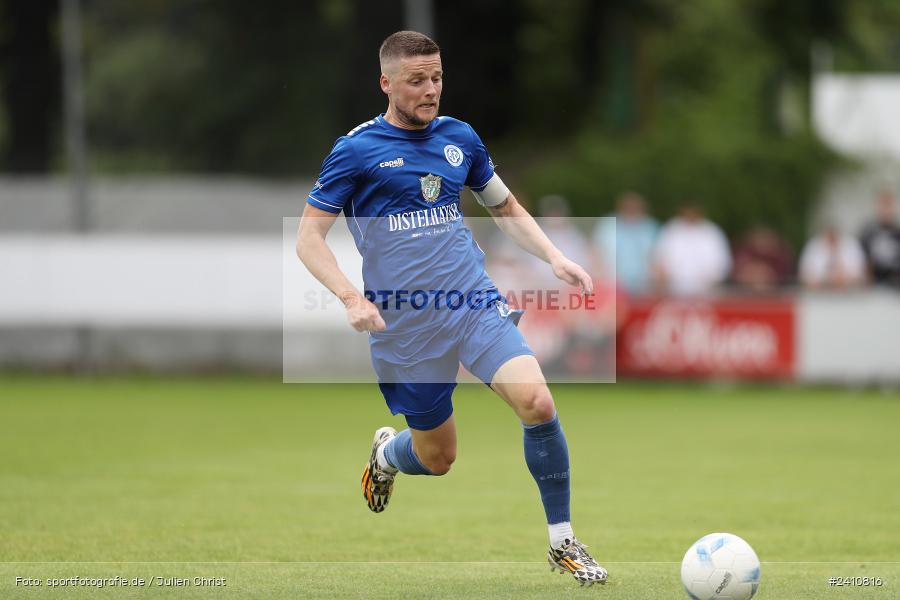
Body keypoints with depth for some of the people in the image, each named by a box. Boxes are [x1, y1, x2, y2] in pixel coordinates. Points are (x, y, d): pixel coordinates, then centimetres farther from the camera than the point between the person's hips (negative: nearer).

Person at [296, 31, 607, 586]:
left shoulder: (460, 138, 9)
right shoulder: (357, 151, -5)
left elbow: (506, 208, 23)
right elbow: (309, 237, -5)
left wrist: (555, 258, 7)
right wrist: (352, 297, -20)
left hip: (475, 303, 3)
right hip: (404, 326, -3)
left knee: (537, 403, -21)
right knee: (436, 458, 7)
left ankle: (563, 541, -6)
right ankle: (387, 453, 46)